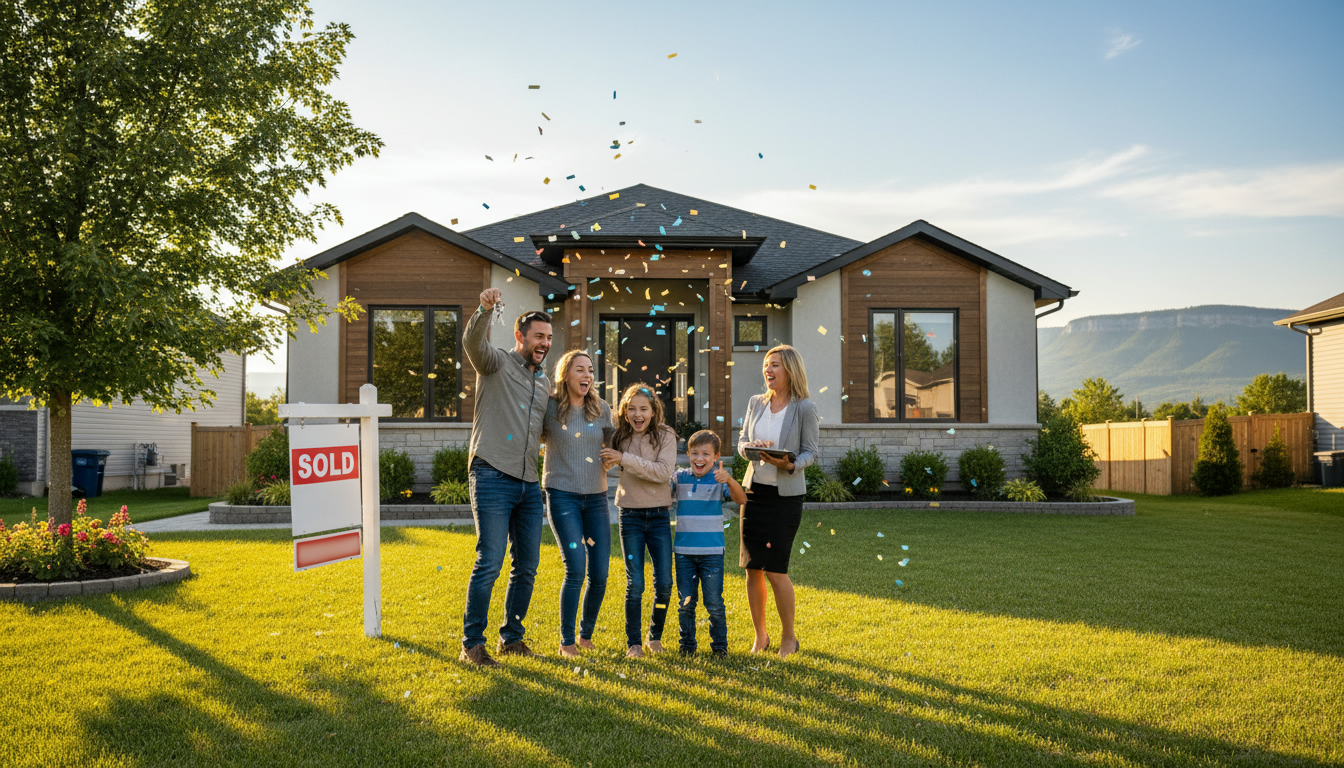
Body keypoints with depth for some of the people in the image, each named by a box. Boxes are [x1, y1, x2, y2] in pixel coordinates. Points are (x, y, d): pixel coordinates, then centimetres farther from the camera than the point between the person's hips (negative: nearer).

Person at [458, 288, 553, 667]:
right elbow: (473, 342, -21)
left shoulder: (544, 382, 20)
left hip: (529, 483, 7)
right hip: (493, 477, -7)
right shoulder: (497, 364, 0)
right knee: (489, 562, -9)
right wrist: (485, 310, -39)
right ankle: (472, 644, 1)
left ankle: (511, 638, 24)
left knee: (526, 565, 10)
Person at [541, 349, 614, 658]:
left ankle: (586, 635, 23)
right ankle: (566, 642, 1)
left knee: (600, 575, 1)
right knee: (576, 569, -13)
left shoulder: (602, 409, 8)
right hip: (563, 495, -4)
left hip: (595, 497, 4)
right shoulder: (549, 407, -2)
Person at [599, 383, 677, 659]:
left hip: (659, 516, -1)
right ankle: (633, 642, 12)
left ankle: (655, 636, 22)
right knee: (634, 584, -1)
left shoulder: (665, 436, -4)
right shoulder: (620, 438, 4)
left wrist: (625, 459, -22)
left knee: (664, 584, 1)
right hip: (630, 516, 1)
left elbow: (663, 471, -18)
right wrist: (607, 460, -9)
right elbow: (604, 465, 13)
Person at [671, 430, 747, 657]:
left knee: (714, 603, 4)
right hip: (684, 551, 2)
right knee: (685, 602, 8)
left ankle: (720, 644, 20)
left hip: (712, 552, -2)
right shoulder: (680, 478, 3)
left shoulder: (719, 479, -3)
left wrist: (729, 480, -34)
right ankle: (687, 644, 23)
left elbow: (741, 500, -16)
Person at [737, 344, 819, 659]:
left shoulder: (805, 408, -6)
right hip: (754, 490, 5)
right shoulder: (756, 403, 7)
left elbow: (810, 451, -4)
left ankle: (789, 637, 16)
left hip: (786, 494, -4)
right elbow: (742, 441, 10)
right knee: (753, 568, 6)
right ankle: (760, 636, 21)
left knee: (775, 569, -5)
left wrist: (790, 464, -23)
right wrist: (752, 448, -12)